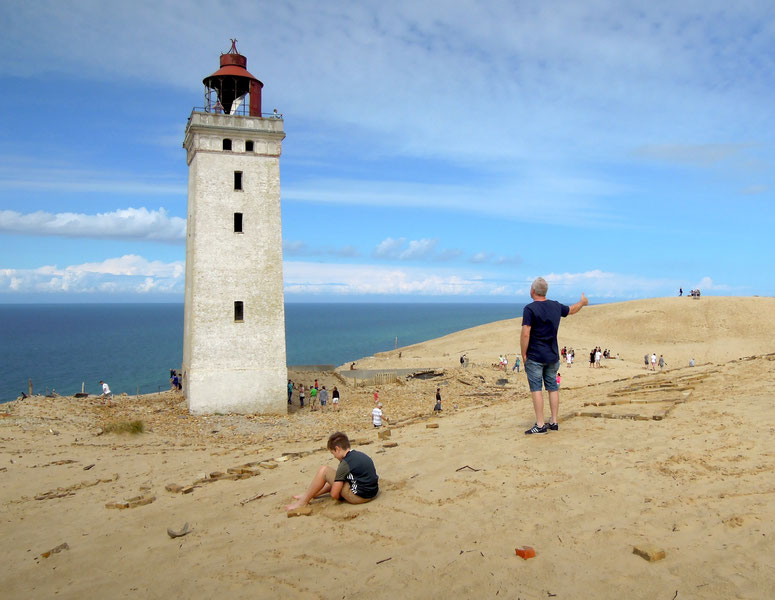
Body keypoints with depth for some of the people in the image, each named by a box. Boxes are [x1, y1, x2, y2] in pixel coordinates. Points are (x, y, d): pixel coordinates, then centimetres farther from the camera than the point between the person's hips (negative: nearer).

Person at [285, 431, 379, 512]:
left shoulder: (345, 464, -16)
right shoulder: (360, 454, 8)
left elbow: (334, 494, -15)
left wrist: (340, 498, 9)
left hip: (358, 496, -9)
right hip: (372, 493, 9)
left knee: (324, 470, -5)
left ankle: (304, 501, 5)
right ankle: (312, 494, 35)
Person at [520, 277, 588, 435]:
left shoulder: (530, 309, -14)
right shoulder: (556, 306, 6)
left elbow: (525, 334, -19)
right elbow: (572, 309, 26)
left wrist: (524, 354, -8)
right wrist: (583, 302, 47)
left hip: (535, 357, -6)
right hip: (553, 356, 6)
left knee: (536, 389, -3)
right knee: (553, 388, 12)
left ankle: (540, 425, -4)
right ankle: (554, 422, 17)